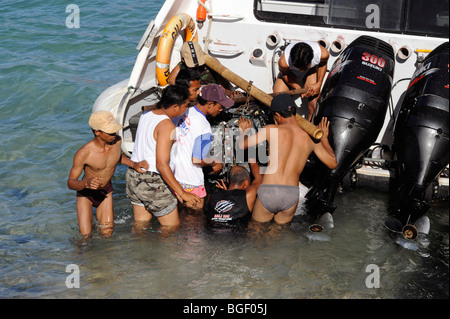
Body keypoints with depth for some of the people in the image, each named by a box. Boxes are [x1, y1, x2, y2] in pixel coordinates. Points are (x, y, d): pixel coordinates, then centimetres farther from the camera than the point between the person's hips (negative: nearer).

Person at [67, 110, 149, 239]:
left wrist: (134, 164, -7)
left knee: (107, 234, 0)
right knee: (85, 236, -7)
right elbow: (70, 183, -25)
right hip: (86, 193, -4)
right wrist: (86, 183, -45)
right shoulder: (83, 153, -32)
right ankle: (85, 222, 27)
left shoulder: (117, 141, -17)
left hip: (106, 191, 4)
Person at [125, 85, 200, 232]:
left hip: (134, 176, 9)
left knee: (140, 225, 19)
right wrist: (182, 193, -24)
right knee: (172, 226, 6)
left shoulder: (146, 115, 5)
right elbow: (162, 165, -26)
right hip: (153, 183, -9)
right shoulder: (167, 126, -21)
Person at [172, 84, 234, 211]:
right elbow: (197, 160, -24)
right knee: (197, 209, 10)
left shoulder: (183, 112, -2)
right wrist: (215, 162, -5)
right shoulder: (204, 128, -26)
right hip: (190, 181, -7)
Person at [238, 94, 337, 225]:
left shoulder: (271, 130, -2)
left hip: (268, 191, -3)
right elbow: (333, 164, 18)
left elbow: (242, 145, 7)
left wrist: (243, 130, 30)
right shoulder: (311, 140, 7)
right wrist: (324, 138, 32)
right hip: (291, 196, 3)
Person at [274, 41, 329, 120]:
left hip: (310, 71, 1)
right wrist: (297, 87, -26)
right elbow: (284, 74, -15)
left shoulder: (323, 53, -38)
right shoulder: (283, 61, -42)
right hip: (290, 72, 0)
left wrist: (318, 84, -16)